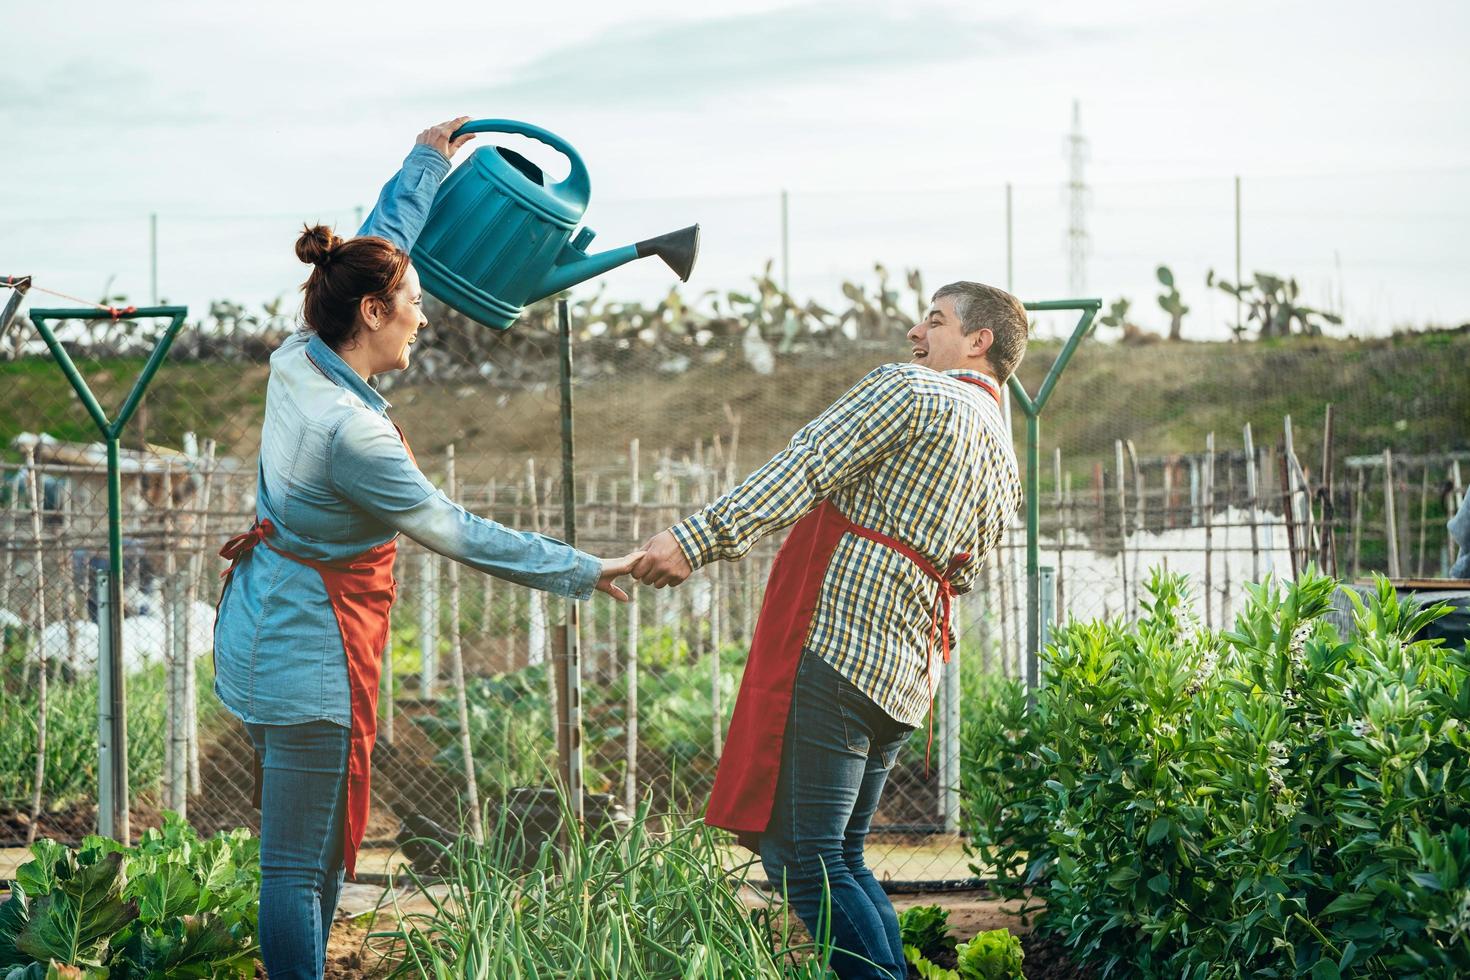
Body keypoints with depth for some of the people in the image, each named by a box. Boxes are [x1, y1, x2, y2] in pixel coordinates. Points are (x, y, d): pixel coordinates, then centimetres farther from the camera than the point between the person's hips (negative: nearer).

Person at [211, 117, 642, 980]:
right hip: (310, 651, -10)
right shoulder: (353, 433, -26)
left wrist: (429, 163, 29)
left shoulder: (299, 360, -1)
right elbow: (458, 533, -18)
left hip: (270, 628, 10)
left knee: (317, 847, 16)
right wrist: (583, 572, -9)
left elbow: (379, 248, 17)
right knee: (299, 863, -5)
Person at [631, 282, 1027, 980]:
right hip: (903, 677, 9)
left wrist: (696, 539, -19)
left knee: (800, 858, -11)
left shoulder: (910, 389, -1)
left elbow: (801, 470, -12)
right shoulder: (1003, 467, 23)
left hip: (834, 644, -9)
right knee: (841, 860, 15)